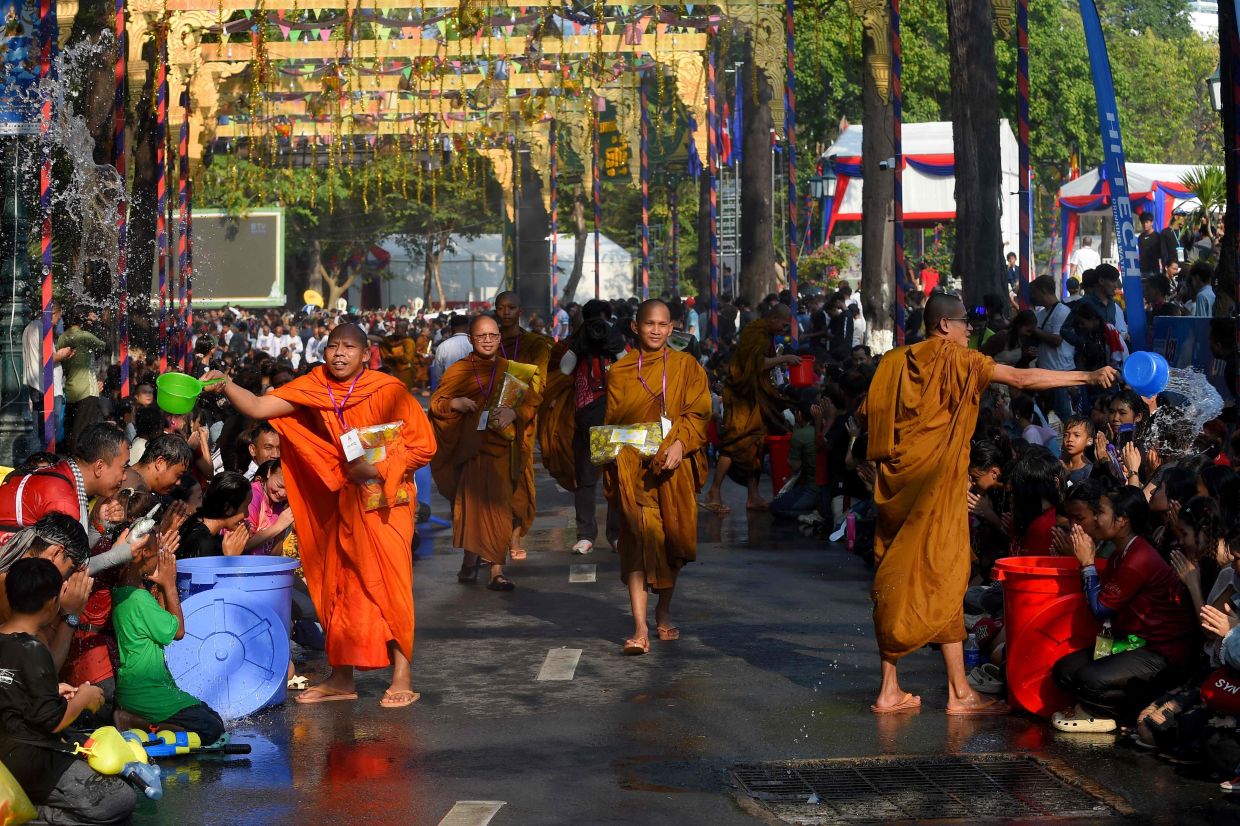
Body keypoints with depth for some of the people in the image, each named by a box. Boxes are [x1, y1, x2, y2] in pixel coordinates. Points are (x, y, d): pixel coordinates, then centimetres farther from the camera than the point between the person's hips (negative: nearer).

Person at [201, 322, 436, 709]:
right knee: (339, 584, 8)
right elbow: (259, 407, -8)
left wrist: (378, 468, -20)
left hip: (384, 500, -5)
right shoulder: (314, 388, 0)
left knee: (389, 583, -8)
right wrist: (226, 386, -23)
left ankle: (402, 678, -1)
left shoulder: (387, 390, -12)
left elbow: (423, 445, -11)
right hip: (342, 501, 5)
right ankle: (342, 678, 16)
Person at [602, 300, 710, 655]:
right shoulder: (620, 371, 8)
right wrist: (612, 463, -5)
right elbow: (611, 421, 9)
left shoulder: (686, 366, 8)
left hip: (673, 466, 1)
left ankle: (664, 613, 30)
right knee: (639, 538, -11)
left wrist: (680, 443, -17)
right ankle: (640, 628, -17)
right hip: (633, 466, -1)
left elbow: (698, 413, 0)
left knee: (672, 540, 8)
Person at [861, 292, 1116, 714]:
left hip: (895, 483, 6)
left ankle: (890, 690, 10)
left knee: (893, 580, 8)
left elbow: (864, 415, 9)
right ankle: (959, 692, -1)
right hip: (937, 482, -6)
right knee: (943, 576, -3)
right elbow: (1022, 378, -10)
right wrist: (1087, 377, -7)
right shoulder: (956, 359, -5)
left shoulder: (893, 362, 10)